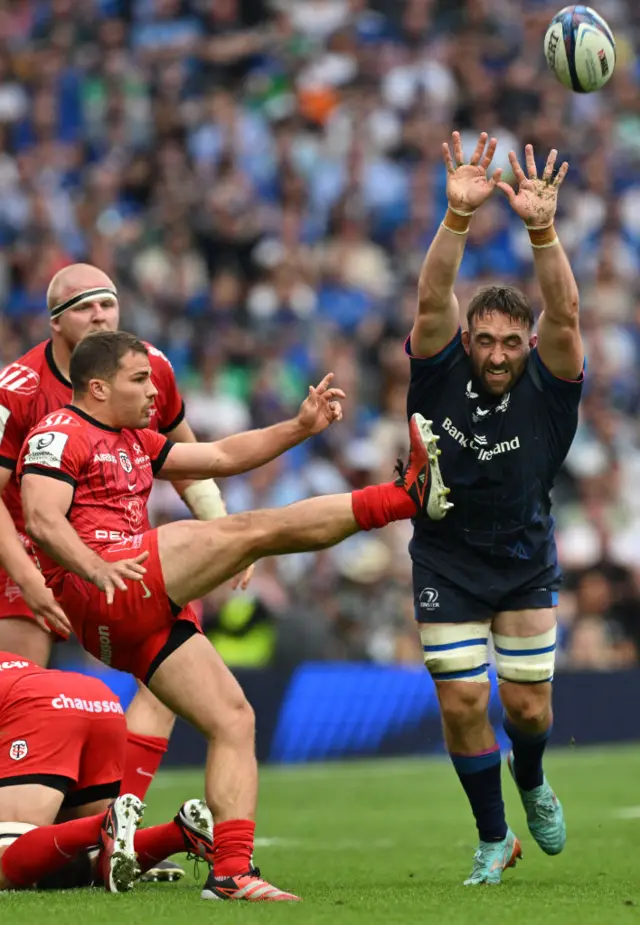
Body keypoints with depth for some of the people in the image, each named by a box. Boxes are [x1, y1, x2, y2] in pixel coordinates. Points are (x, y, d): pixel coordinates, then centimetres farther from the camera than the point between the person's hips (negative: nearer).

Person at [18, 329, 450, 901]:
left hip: (145, 618, 10)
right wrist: (97, 568, -32)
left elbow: (224, 457, 32)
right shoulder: (60, 435, 0)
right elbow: (43, 520, -16)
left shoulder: (136, 443, 29)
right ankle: (407, 494, -14)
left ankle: (231, 872, -7)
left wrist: (301, 428, 22)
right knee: (253, 529, -15)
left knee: (233, 720, 0)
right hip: (103, 599, -10)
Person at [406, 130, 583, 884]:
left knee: (528, 706, 2)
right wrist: (457, 216, -43)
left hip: (526, 562, 0)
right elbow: (432, 301, -28)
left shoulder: (546, 385, -14)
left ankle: (529, 777, 38)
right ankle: (493, 838, 13)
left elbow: (563, 315, -31)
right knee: (461, 703, -6)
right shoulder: (441, 372, -13)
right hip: (447, 563, 0)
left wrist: (541, 229, -46)